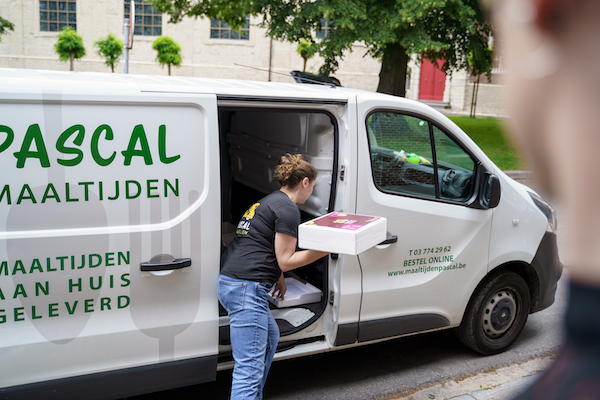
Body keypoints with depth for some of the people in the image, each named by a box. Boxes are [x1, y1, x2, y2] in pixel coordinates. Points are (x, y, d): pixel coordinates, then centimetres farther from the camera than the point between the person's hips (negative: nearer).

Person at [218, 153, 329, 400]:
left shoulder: (267, 202, 21)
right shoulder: (288, 208, -9)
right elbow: (285, 260, -9)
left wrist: (277, 277, 38)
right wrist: (325, 250, -6)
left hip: (229, 282, 11)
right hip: (247, 288, -11)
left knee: (270, 338, 27)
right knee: (249, 368, -9)